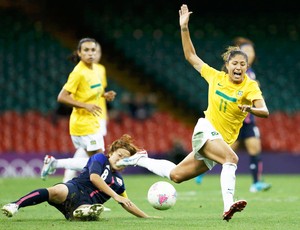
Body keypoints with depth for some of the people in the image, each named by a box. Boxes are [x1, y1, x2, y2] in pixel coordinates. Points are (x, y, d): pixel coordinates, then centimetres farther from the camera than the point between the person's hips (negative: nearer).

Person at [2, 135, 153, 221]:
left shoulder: (119, 181, 26)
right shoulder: (99, 159, 9)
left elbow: (127, 204, 37)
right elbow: (94, 177, -9)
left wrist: (147, 217, 34)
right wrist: (115, 195, -12)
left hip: (87, 203, 5)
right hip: (74, 190, -5)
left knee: (93, 213, -37)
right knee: (58, 191, -41)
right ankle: (15, 205, -48)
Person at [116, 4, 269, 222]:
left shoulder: (250, 87, -9)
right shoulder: (216, 76, -2)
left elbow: (265, 112, -25)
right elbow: (191, 57, 11)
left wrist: (251, 108, -47)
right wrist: (184, 28, 4)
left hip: (222, 140, 2)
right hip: (205, 130, -2)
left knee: (176, 175, 9)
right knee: (231, 158, -32)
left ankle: (141, 160, 33)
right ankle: (228, 206, -42)